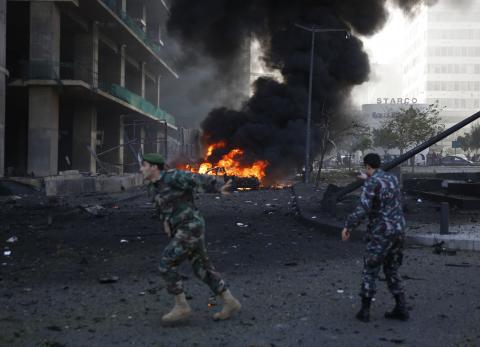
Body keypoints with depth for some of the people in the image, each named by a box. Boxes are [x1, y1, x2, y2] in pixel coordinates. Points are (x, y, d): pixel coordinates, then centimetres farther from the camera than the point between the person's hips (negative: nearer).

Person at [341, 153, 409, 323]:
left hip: (381, 233, -7)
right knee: (392, 270, 17)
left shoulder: (371, 183, -12)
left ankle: (365, 310, 7)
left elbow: (363, 208, -24)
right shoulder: (393, 178, 12)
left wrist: (348, 226, -17)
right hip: (398, 231, 7)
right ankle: (401, 309, 12)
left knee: (370, 271, 5)